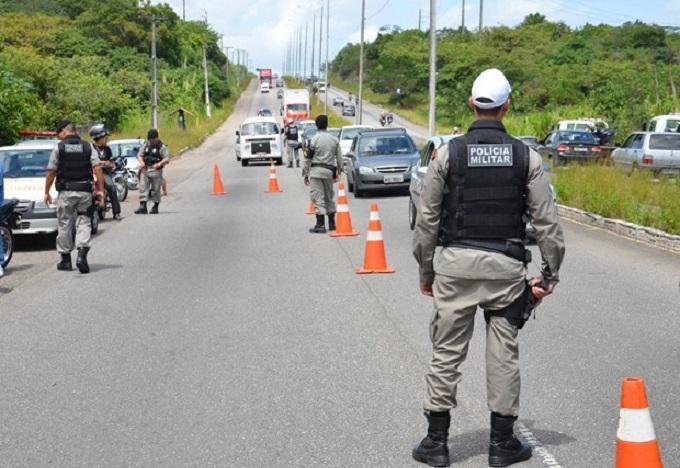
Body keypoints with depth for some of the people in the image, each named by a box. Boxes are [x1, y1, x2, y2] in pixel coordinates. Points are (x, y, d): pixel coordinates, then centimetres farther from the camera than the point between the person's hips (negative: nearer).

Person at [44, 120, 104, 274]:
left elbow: (51, 172, -1)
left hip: (65, 192, -1)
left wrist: (46, 192, 8)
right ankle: (82, 254, -16)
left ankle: (65, 260, 13)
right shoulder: (88, 147, 5)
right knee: (84, 223, 3)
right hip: (85, 191, 1)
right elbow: (97, 169, -4)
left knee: (65, 225, 8)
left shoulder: (59, 148, -1)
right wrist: (101, 189, -2)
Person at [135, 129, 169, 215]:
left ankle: (155, 207, 13)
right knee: (143, 188, -5)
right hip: (145, 170, 4)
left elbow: (167, 159, -10)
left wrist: (159, 164, -27)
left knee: (156, 190, 2)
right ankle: (143, 206, -8)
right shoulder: (145, 145, 10)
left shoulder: (161, 147, -3)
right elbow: (139, 155, 10)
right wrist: (141, 162, -11)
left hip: (156, 171, -4)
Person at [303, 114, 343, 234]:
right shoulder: (335, 140, 4)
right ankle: (332, 223, 21)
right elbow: (339, 157, 8)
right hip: (329, 170, 5)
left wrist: (305, 174, 1)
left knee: (318, 198, -4)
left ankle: (320, 225, -7)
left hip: (316, 170, -5)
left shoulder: (314, 139, -9)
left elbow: (308, 158, -7)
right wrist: (339, 170, 21)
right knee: (329, 197, 16)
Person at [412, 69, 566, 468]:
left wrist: (426, 270, 10)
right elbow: (547, 221, -2)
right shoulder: (526, 156, -1)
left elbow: (427, 220, 0)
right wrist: (550, 272, 6)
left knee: (447, 353, 7)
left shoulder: (448, 153, -3)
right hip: (506, 266, 1)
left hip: (455, 263, 0)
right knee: (504, 355, 9)